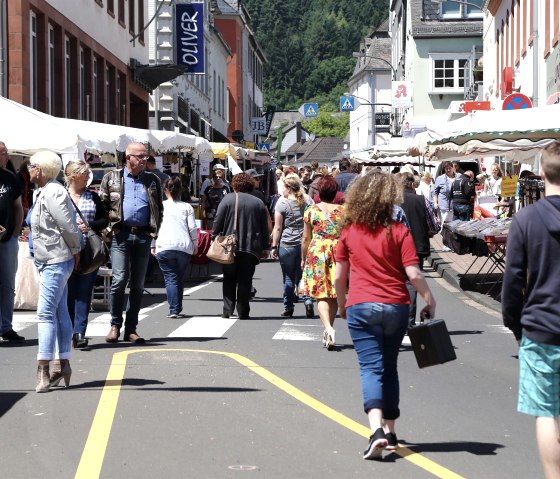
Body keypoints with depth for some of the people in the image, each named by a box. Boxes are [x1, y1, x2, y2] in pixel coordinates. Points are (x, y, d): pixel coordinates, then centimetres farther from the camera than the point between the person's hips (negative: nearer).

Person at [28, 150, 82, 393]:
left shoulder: (52, 193, -18)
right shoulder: (42, 192, 13)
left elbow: (69, 228, -18)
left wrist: (75, 250, -4)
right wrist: (75, 250, 14)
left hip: (55, 262, -10)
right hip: (49, 261, 10)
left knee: (46, 313, -12)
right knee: (60, 312, 13)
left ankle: (44, 368, -13)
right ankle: (63, 364, 19)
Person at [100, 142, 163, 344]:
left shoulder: (153, 180, 13)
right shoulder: (112, 178, 7)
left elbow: (159, 209, 17)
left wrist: (155, 231, 6)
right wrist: (107, 228, -4)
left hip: (143, 236, 3)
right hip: (121, 234, -3)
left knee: (138, 284, 5)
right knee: (120, 279, -12)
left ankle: (131, 328, 12)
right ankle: (115, 325, 0)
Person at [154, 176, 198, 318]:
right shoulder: (187, 207, 10)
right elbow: (193, 228, 5)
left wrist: (153, 245, 10)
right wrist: (195, 244, 17)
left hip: (164, 247, -2)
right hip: (184, 247, 2)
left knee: (170, 278, -2)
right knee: (179, 279, 13)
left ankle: (173, 310, -14)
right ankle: (178, 310, 13)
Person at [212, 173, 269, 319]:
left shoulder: (227, 200, -1)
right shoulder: (259, 203, 7)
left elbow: (217, 223, -3)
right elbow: (265, 229, 8)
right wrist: (264, 247, 14)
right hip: (251, 247, 1)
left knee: (229, 279, 9)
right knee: (245, 280, 3)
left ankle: (227, 310, 2)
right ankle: (243, 312, 1)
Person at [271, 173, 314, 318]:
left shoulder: (282, 202, -9)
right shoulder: (308, 200, 3)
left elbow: (278, 227, -8)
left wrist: (274, 247, -1)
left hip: (287, 245, -3)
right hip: (305, 244, 3)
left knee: (288, 277, 7)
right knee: (303, 275, 11)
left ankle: (288, 307, 12)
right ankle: (308, 300, -10)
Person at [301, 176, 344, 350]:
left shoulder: (311, 211, 0)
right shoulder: (342, 211, 3)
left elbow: (306, 238, 4)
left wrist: (303, 259, 16)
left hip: (317, 252, -2)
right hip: (338, 252, 2)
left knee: (321, 295, -2)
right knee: (334, 295, 12)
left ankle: (328, 329, -23)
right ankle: (328, 331, 19)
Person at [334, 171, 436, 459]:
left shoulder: (349, 232, 2)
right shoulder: (398, 231, -4)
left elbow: (339, 277, 5)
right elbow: (414, 274, -10)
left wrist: (341, 305, 21)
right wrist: (429, 301, 3)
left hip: (360, 306, -1)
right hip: (395, 306, 1)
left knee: (371, 368, -5)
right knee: (389, 368, 16)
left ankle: (377, 430, -25)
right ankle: (390, 432, 22)